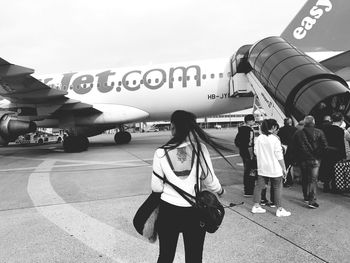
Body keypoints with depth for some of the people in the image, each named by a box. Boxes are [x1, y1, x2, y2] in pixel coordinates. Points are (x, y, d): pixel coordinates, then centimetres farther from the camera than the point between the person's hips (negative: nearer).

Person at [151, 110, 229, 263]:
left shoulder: (161, 152, -12)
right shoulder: (199, 148, -12)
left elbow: (156, 187, -5)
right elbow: (210, 181, -4)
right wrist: (220, 191, 17)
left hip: (168, 211, 0)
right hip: (194, 212, 0)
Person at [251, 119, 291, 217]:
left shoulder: (259, 138, 0)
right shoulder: (275, 139, -14)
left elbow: (255, 152, 7)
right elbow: (279, 155, -13)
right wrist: (284, 168, -5)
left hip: (262, 167, 5)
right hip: (274, 168, -5)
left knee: (259, 186, 11)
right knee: (277, 188, 7)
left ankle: (256, 206, 20)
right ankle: (279, 209, 15)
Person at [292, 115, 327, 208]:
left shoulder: (298, 134, 0)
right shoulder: (319, 132, -4)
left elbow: (294, 148, -1)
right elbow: (324, 146, -10)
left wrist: (298, 159, 7)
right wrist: (318, 156, -1)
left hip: (302, 160, 2)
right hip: (314, 159, -2)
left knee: (304, 179, 17)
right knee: (313, 179, 1)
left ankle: (306, 197, 28)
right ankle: (312, 200, -7)